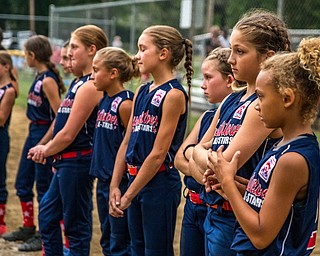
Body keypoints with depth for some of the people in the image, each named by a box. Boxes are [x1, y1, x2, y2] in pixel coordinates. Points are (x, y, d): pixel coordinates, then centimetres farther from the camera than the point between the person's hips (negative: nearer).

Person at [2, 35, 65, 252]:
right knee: (23, 183, 16)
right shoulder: (39, 77, 9)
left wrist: (43, 143, -20)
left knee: (44, 187, 1)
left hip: (45, 134, -9)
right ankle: (28, 229, 29)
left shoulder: (48, 80, -18)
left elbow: (59, 117, -21)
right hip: (33, 132, 9)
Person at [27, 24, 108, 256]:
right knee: (47, 216, 18)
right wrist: (48, 150, 2)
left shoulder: (90, 87, -18)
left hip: (77, 161, -10)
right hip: (66, 161, 10)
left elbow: (68, 134, -18)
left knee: (76, 226, 2)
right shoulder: (81, 83, 12)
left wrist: (46, 151, -3)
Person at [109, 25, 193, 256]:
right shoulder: (141, 92, 10)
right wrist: (115, 186, 4)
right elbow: (127, 142, 11)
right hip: (136, 180, 8)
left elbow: (158, 154, -17)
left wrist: (129, 195, -14)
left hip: (160, 183, -8)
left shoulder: (173, 94, -15)